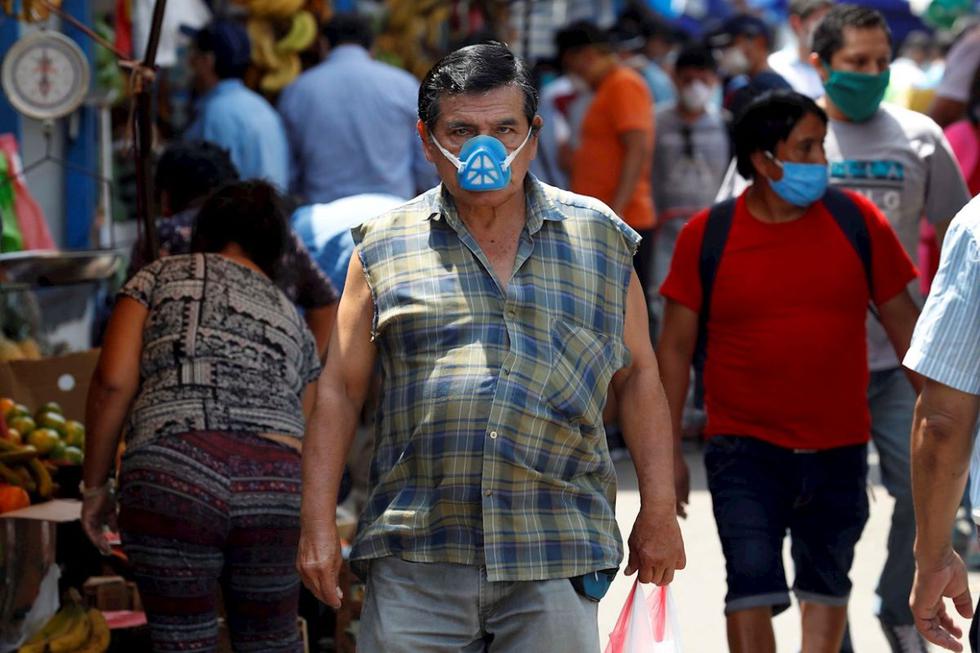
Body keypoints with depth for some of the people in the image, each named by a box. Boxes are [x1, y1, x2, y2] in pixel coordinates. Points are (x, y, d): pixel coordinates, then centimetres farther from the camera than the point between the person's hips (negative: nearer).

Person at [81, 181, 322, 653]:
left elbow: (113, 382, 2)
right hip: (278, 484, 3)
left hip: (172, 473, -3)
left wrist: (95, 485, 8)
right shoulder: (292, 319, 25)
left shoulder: (163, 277, 16)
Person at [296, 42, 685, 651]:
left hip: (554, 565, 0)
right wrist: (319, 525, 3)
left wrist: (659, 512, 9)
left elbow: (639, 376, 14)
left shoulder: (600, 239, 10)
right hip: (416, 561, 0)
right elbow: (340, 390, 9)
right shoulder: (385, 248, 7)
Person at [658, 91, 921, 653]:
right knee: (753, 585, -10)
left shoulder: (856, 221, -1)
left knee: (827, 583, 16)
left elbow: (902, 319, 6)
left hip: (838, 448, 2)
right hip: (746, 450, -2)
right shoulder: (707, 236, -5)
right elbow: (676, 347, -1)